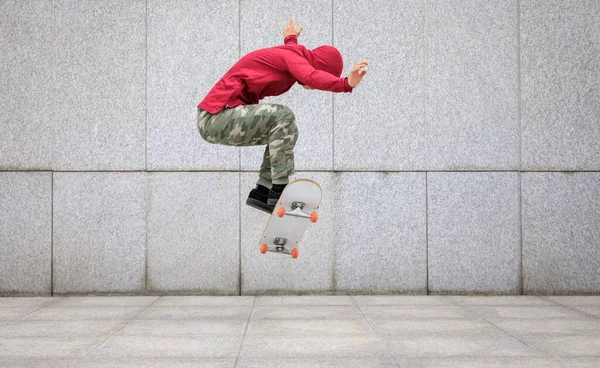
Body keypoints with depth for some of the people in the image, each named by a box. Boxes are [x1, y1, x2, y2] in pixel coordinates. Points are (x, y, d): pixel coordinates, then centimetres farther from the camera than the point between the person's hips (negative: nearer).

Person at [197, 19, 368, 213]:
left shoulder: (287, 52, 15)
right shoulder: (292, 56, -13)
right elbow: (311, 77, -37)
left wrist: (291, 39, 62)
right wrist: (346, 84, -51)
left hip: (215, 118, 10)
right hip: (216, 117, -10)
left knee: (284, 133, 15)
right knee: (283, 117, -23)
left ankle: (262, 191, 10)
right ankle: (280, 190, -23)